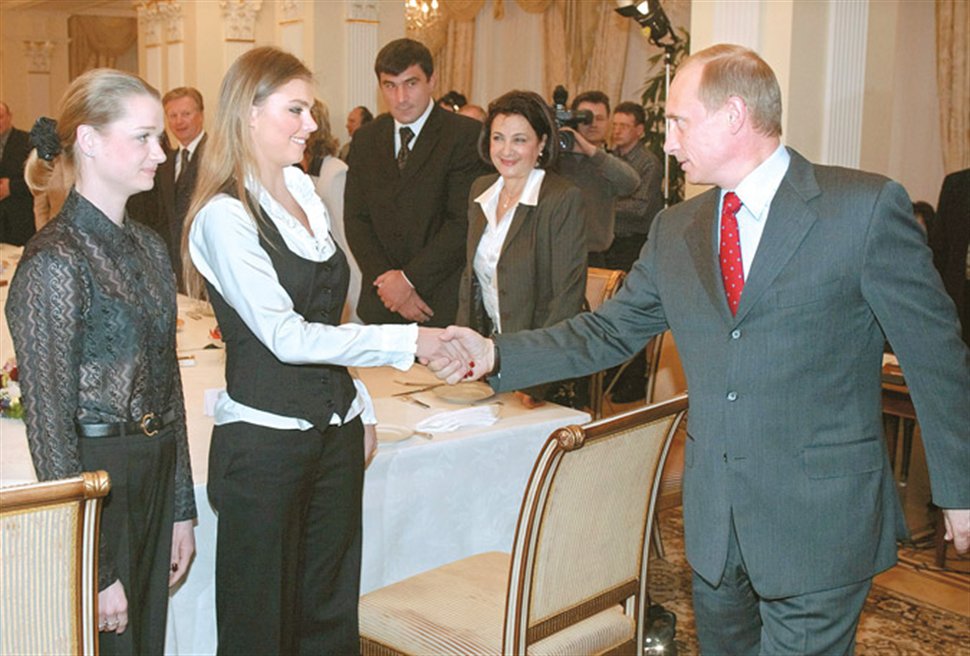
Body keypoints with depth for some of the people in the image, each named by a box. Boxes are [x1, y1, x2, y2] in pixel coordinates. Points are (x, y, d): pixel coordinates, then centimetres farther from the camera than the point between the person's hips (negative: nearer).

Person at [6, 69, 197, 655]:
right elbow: (49, 424, -16)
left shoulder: (148, 247, 8)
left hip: (157, 477, 7)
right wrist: (94, 571, -15)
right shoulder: (55, 261, -16)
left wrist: (181, 509, 12)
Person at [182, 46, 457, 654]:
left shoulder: (305, 193, 11)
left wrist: (361, 407, 16)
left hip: (335, 431, 7)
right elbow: (286, 336, -19)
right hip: (265, 441, -7)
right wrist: (407, 341, -22)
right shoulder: (225, 217, -13)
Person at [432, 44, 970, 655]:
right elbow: (609, 332, 10)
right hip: (713, 520, 6)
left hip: (821, 519, -5)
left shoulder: (866, 206, -10)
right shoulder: (675, 231, 7)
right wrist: (496, 354, -2)